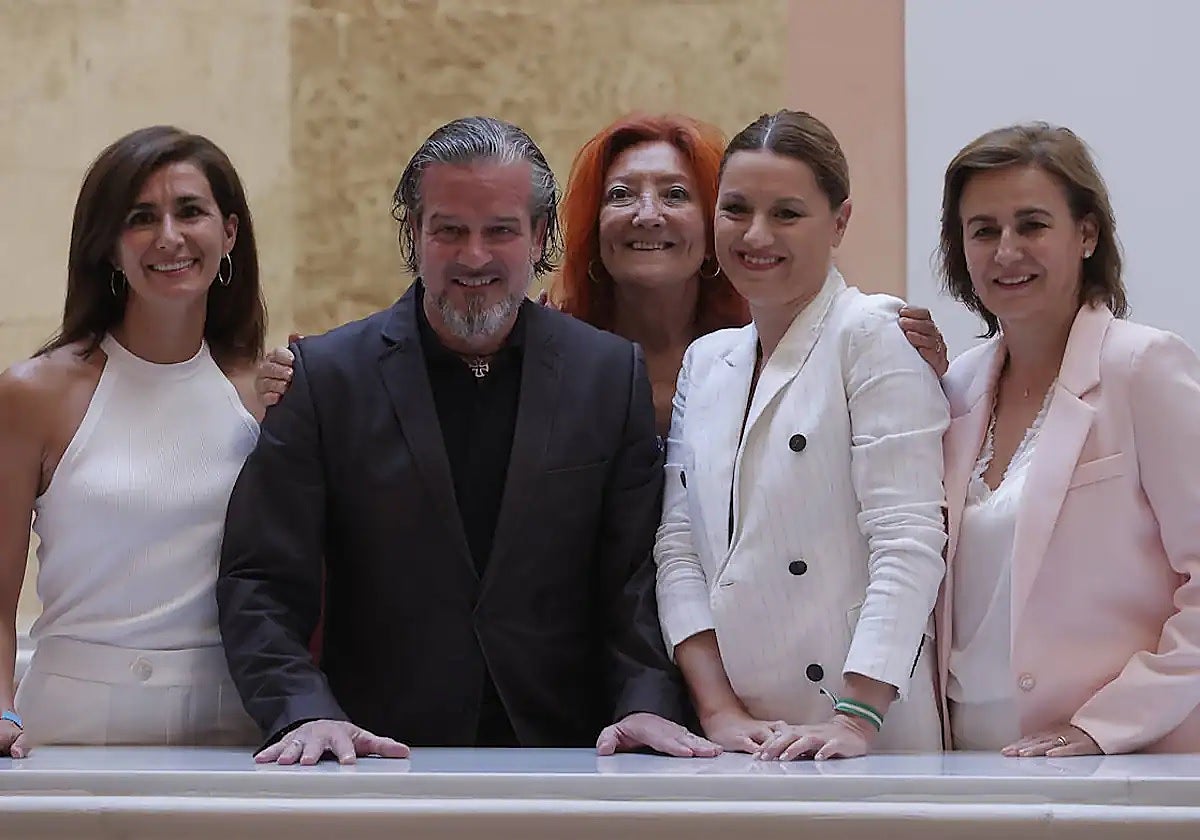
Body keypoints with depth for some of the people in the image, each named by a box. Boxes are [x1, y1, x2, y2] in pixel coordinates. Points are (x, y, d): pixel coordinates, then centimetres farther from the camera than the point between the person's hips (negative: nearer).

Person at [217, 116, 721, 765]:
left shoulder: (611, 374, 8)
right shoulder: (325, 376, 2)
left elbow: (637, 574, 7)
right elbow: (260, 583, 0)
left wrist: (647, 705, -10)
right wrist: (307, 712, -16)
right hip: (382, 757, -1)